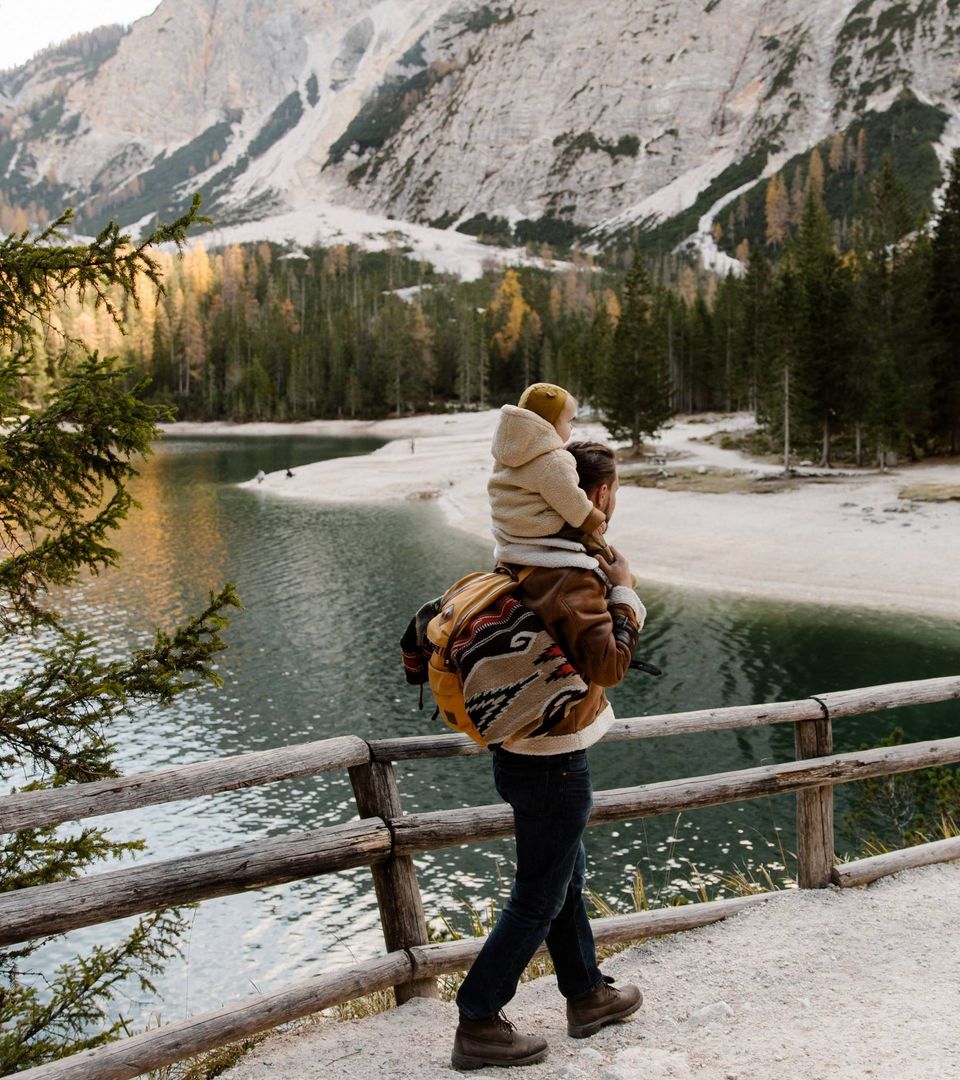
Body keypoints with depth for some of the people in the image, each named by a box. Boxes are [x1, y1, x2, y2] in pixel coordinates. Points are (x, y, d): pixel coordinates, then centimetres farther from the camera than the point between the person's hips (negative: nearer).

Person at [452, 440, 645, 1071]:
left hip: (518, 749, 10)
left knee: (566, 877, 23)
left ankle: (588, 995, 40)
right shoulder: (573, 576, -24)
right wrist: (624, 594, -17)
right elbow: (607, 664, -29)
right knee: (539, 899, 5)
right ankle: (479, 1025, 14)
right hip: (553, 763, -10)